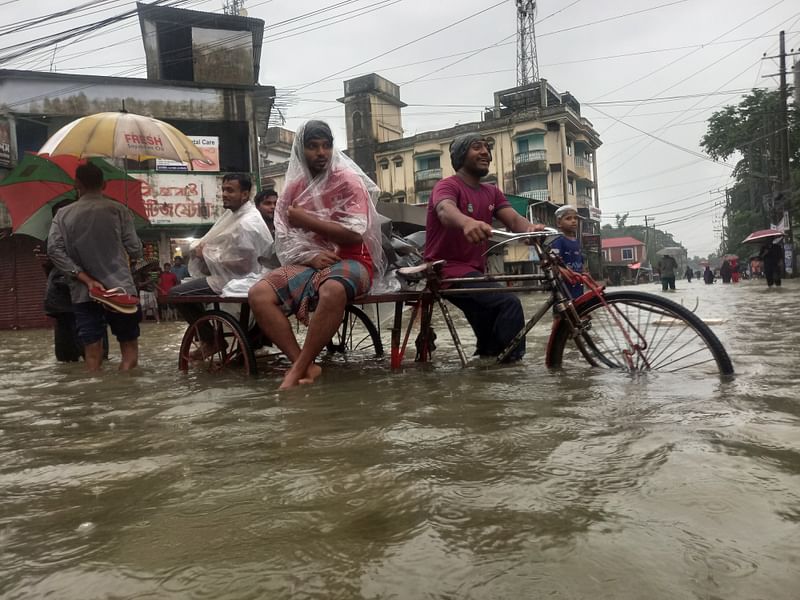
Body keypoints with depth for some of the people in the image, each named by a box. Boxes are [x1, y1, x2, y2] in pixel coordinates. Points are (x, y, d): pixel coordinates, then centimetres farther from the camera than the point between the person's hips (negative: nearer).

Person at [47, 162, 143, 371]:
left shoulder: (63, 215, 6)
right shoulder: (118, 210, 0)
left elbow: (54, 250, -7)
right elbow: (135, 250, -2)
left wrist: (86, 279, -7)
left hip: (82, 293, 2)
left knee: (92, 355, 5)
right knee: (129, 351, 5)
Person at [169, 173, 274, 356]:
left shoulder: (247, 223, -25)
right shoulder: (235, 212, 7)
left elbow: (245, 265, -27)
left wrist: (208, 255, -18)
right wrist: (204, 248, -1)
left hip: (235, 280, -10)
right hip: (227, 274, 10)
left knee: (175, 294, -9)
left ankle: (211, 340, 3)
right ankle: (207, 337, 24)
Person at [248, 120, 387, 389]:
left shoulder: (349, 181, -3)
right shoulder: (293, 188, 10)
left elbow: (355, 235, -14)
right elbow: (283, 238, 6)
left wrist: (307, 220, -11)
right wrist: (309, 256, -13)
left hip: (350, 260, -4)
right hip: (308, 262, 5)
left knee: (332, 291, -41)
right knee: (259, 293, -21)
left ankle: (298, 368, -26)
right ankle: (306, 366, -23)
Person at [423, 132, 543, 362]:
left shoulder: (491, 192, 12)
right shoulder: (447, 186, -10)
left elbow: (514, 219, -5)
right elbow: (446, 211, -35)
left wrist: (531, 228, -30)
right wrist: (467, 222, -59)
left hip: (474, 269, 9)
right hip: (448, 269, -9)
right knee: (509, 303, -25)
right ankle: (508, 363, -15)